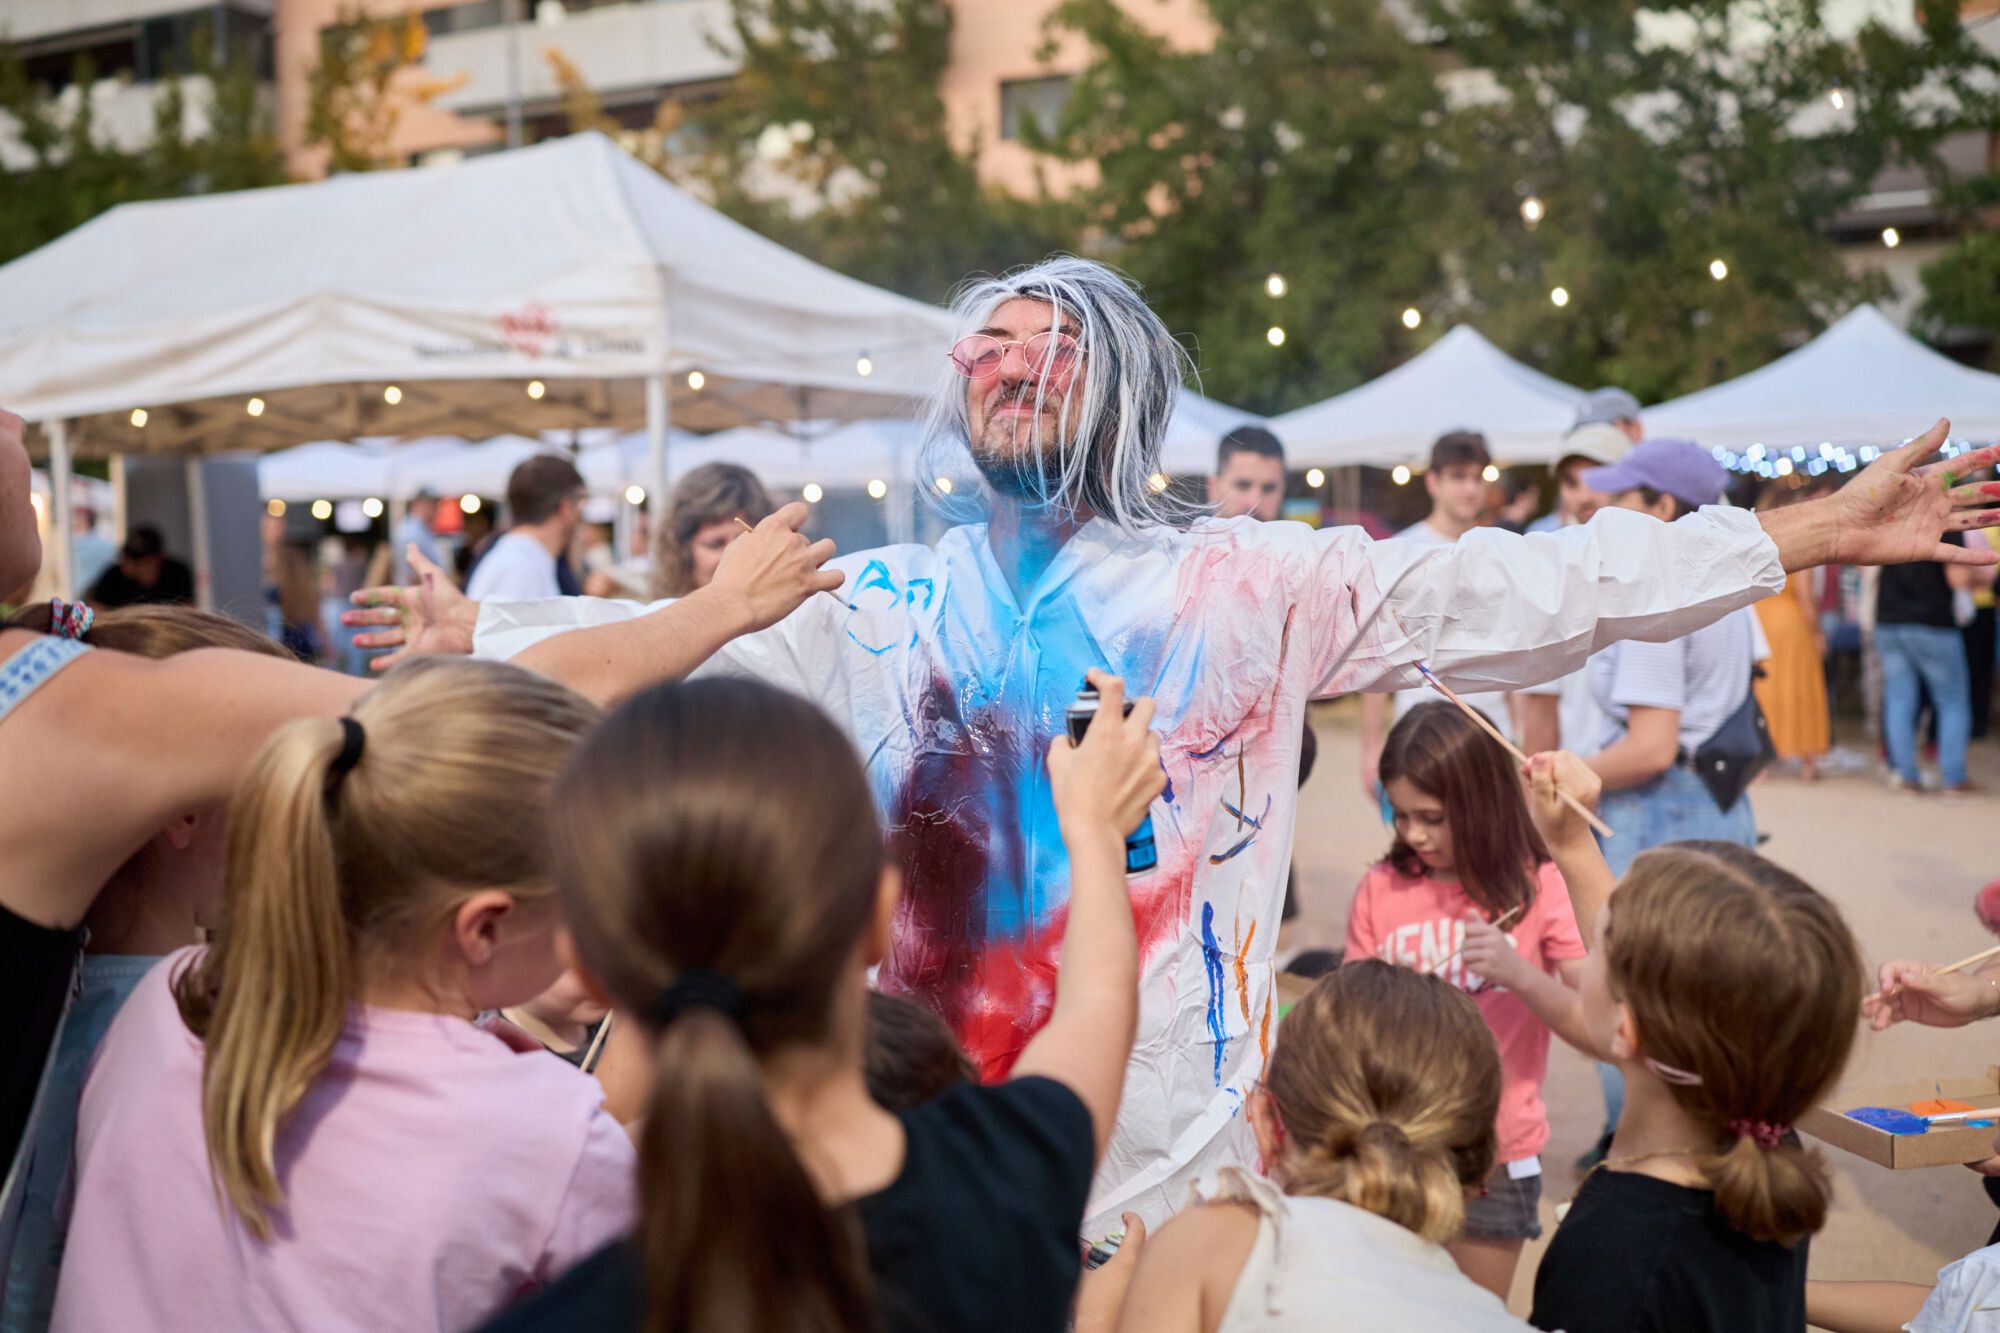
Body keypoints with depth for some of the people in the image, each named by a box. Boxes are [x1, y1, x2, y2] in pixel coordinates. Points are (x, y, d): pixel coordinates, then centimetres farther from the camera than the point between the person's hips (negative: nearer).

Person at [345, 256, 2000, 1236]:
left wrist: (1817, 529, -7)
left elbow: (1511, 586, -4)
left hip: (1172, 1158, -2)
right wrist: (487, 628, 24)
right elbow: (678, 639, 17)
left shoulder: (1246, 581, -1)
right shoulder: (878, 604, 6)